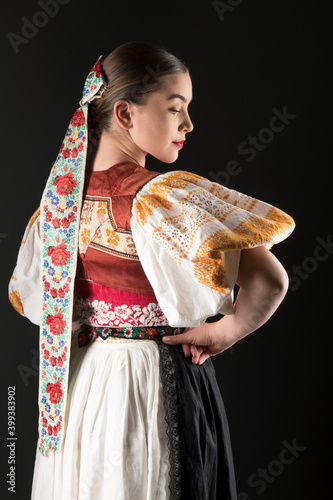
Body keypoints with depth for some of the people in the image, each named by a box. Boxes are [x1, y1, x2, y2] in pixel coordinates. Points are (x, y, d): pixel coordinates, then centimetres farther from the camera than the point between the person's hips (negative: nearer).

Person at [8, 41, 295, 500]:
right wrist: (226, 331, -15)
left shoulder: (63, 190, -2)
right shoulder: (163, 196, -23)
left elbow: (26, 292, 12)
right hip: (158, 382, -6)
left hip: (79, 381, 7)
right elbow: (269, 281, -31)